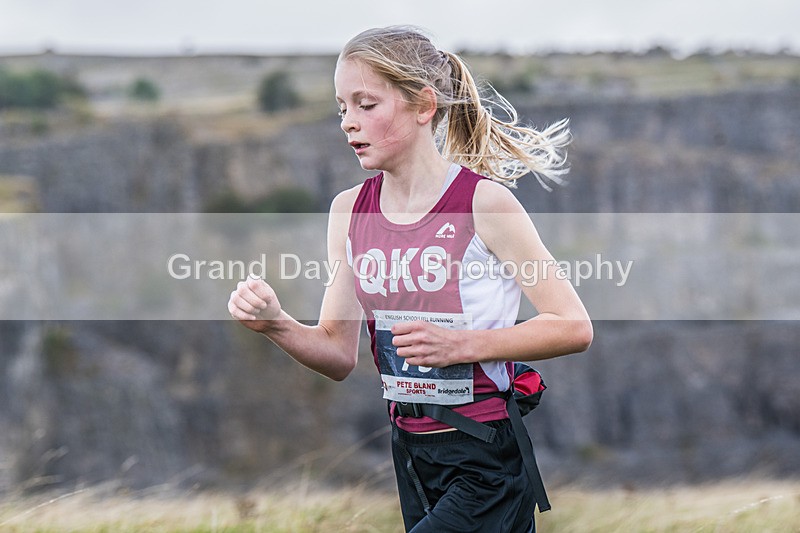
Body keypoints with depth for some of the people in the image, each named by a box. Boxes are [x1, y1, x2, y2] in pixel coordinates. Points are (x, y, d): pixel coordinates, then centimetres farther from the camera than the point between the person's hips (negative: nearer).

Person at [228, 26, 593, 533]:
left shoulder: (483, 201, -13)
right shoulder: (350, 210, 4)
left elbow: (574, 328, -12)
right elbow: (340, 355, 7)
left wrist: (461, 344, -22)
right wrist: (277, 324, -12)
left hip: (487, 458, -6)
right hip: (411, 450, 6)